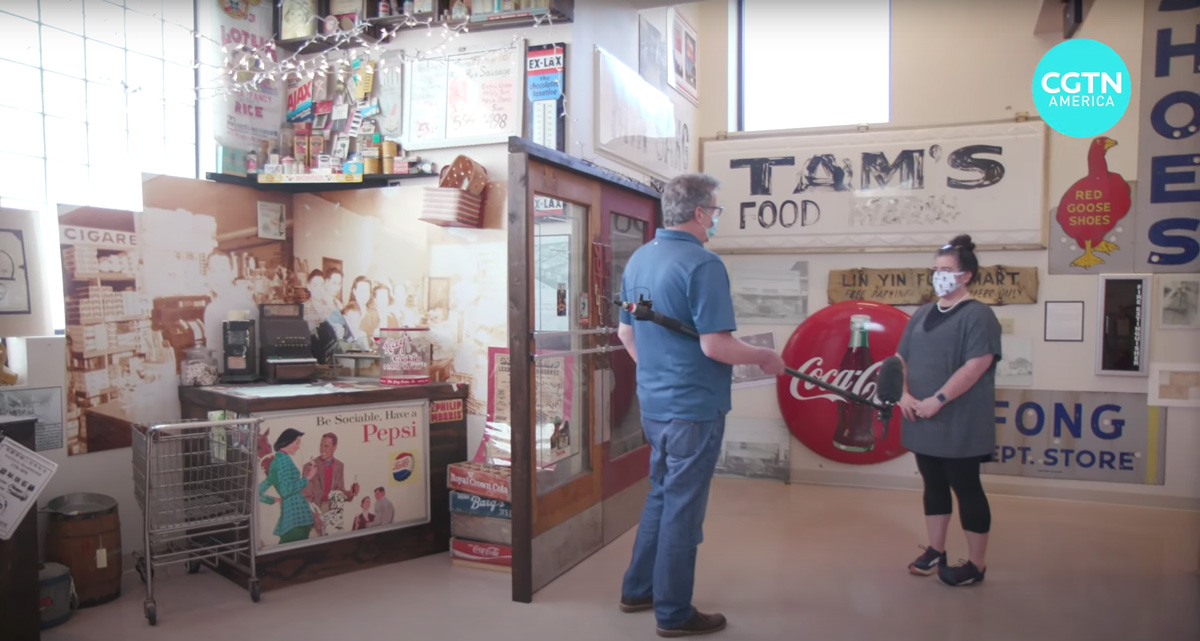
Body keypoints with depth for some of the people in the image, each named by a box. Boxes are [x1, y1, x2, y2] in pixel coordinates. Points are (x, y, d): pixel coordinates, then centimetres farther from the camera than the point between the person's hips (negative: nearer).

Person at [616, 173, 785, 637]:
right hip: (693, 407, -8)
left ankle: (638, 590, 33)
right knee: (682, 509, 4)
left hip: (652, 402, 8)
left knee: (660, 496, 22)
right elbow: (715, 345, -24)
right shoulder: (703, 264, -19)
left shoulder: (638, 259, 7)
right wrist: (765, 357, -8)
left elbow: (625, 332, 14)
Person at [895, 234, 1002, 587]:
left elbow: (975, 367, -20)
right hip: (923, 421, 7)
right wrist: (904, 394, -5)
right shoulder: (923, 314, 11)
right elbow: (900, 358, 12)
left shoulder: (978, 315, -11)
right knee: (934, 485, 16)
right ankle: (935, 551, 30)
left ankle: (976, 564, 16)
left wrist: (937, 400, -22)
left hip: (960, 425, -7)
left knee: (966, 488, 3)